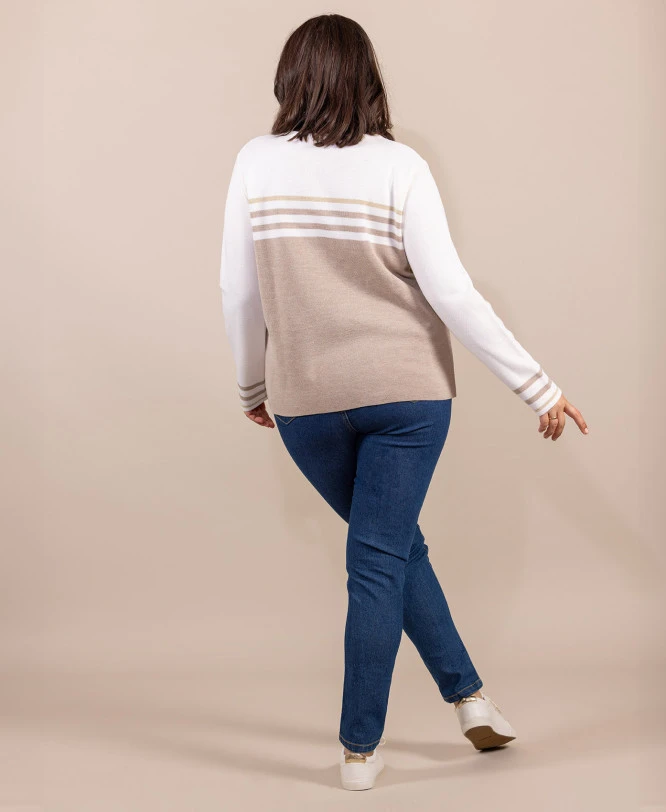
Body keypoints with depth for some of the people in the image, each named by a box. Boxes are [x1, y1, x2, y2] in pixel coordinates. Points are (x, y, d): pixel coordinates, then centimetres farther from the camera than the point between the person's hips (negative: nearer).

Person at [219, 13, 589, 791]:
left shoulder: (256, 162, -1)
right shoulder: (398, 166, -7)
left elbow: (238, 292, 3)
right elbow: (450, 291, -12)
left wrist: (253, 386, 18)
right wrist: (537, 385, -6)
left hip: (305, 400, 2)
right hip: (406, 390, -2)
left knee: (394, 545, 20)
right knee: (380, 560, 5)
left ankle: (466, 694, 24)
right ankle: (360, 748, 12)